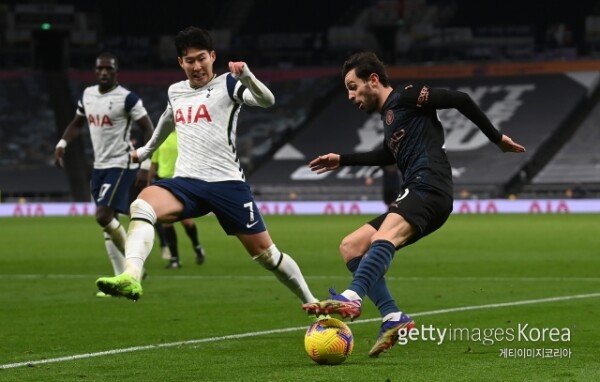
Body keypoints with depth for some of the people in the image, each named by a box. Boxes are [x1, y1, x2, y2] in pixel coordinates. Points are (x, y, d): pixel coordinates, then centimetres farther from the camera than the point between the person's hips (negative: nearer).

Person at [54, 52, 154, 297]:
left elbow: (148, 130, -11)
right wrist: (62, 143, 8)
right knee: (108, 222, 7)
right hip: (100, 165, 8)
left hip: (121, 164, -8)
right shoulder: (87, 95, 8)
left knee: (103, 216, -19)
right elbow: (77, 123, 23)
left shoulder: (127, 98, -13)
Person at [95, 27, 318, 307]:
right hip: (186, 182, 4)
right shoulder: (175, 92, 16)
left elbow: (266, 100, -19)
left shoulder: (227, 84, 0)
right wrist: (145, 151, 53)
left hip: (227, 183, -4)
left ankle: (310, 302, 22)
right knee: (141, 205, -28)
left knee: (265, 253, 0)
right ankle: (130, 278, -45)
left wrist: (246, 76, -39)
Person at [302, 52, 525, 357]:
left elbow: (459, 100, -3)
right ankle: (393, 318, -11)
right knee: (350, 247, 5)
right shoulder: (388, 116, 30)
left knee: (384, 238, -34)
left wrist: (496, 137, -1)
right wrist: (342, 160, 54)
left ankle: (352, 299, -58)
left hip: (429, 187, -10)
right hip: (416, 194, 10)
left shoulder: (405, 97, 3)